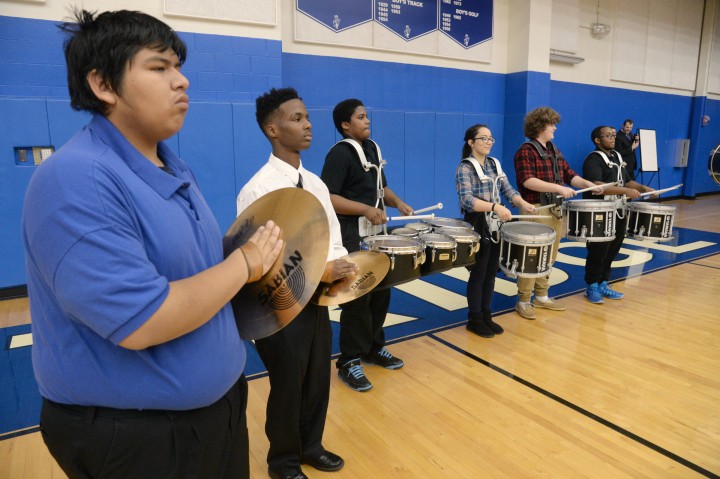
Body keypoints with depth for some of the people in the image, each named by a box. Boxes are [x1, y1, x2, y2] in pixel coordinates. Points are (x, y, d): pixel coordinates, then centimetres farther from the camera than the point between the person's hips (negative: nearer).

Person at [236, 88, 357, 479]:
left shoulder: (316, 184, 5)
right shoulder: (258, 190, -19)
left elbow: (333, 239, 10)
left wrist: (341, 266, -11)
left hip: (317, 299, 7)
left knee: (318, 381, 21)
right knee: (288, 388, 13)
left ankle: (311, 447, 46)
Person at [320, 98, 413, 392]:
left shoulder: (373, 148, 14)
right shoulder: (339, 154, -13)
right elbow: (327, 198, -21)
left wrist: (397, 203, 4)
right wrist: (366, 210, -27)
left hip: (377, 234, 9)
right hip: (352, 238, -8)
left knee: (381, 293, 16)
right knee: (357, 299, -2)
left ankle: (374, 348, 33)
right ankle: (349, 363, 13)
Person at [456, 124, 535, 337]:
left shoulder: (495, 164, 10)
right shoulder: (465, 168, -12)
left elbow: (508, 190, 7)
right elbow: (467, 200, -25)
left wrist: (522, 203, -14)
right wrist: (495, 206, -36)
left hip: (496, 226, 7)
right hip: (477, 227, -7)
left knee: (491, 273, 12)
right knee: (478, 274, 2)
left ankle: (486, 315, 24)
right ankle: (475, 319, 15)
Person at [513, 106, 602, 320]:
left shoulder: (554, 151, 15)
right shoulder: (526, 151, -11)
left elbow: (569, 175, 16)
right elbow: (527, 181, -24)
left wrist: (586, 184, -3)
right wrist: (559, 188, -28)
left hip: (555, 210, 8)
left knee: (549, 257, 14)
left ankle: (542, 296, 27)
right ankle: (523, 301, 8)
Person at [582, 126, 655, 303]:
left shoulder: (618, 157, 15)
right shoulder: (593, 160, -13)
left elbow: (628, 181, 22)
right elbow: (596, 186, -27)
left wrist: (643, 188, 3)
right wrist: (625, 191, -31)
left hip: (618, 214, 8)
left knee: (612, 251, 12)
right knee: (597, 253, 0)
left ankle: (603, 284, 24)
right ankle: (591, 287, 12)